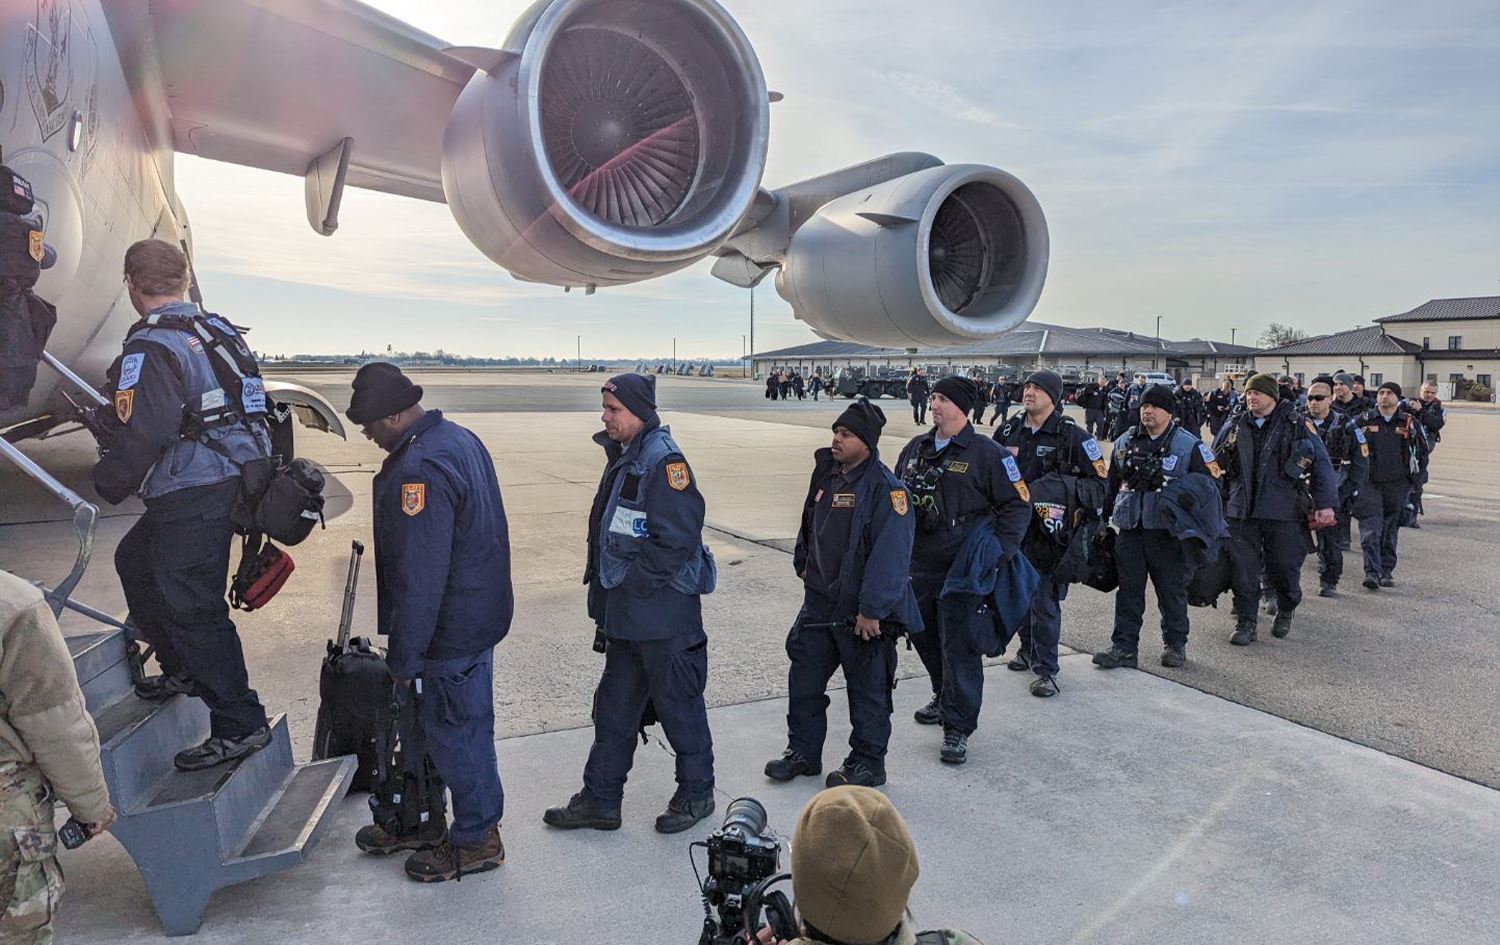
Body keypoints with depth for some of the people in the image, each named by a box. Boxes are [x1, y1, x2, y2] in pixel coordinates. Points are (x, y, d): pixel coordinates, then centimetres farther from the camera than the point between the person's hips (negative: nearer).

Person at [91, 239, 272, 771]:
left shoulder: (151, 348, -15)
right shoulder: (220, 332, 12)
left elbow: (139, 435, -20)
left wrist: (109, 483, -2)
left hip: (192, 497, -10)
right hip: (233, 481, 10)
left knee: (191, 608, -3)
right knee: (135, 561, 27)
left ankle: (240, 725, 2)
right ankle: (183, 669, 37)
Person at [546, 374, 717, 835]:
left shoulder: (664, 462, -19)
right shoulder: (624, 458, 10)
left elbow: (678, 542, -24)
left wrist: (631, 584, -17)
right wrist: (605, 595, 14)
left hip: (663, 615, -9)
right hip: (625, 615, 9)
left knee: (678, 706, 9)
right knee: (613, 708, 17)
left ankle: (697, 793, 28)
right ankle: (600, 800, 30)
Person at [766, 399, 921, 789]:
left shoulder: (886, 488, -18)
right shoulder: (827, 475, 7)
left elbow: (890, 555, -23)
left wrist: (871, 610, -23)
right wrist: (804, 565, 22)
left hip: (862, 611, -8)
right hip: (819, 602, 8)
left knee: (868, 687, 8)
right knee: (804, 676, 14)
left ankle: (868, 763, 24)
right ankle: (802, 751, 31)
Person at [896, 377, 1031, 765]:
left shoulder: (987, 453, -8)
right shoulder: (916, 448, 10)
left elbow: (1018, 504, -6)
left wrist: (997, 552, -14)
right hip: (918, 566, 7)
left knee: (960, 648, -4)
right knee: (925, 638, 18)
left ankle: (958, 727, 7)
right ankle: (944, 699, 41)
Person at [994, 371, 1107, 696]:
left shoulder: (1071, 435, -8)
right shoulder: (1010, 430, 7)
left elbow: (1100, 479, -6)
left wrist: (1064, 488, -18)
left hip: (1049, 531, -6)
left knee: (1045, 599, -3)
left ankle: (1045, 669, 7)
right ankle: (1028, 649, 37)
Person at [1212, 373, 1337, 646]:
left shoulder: (1297, 425, 0)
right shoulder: (1234, 428, 9)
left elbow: (1321, 464, 0)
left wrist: (1325, 504, -6)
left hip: (1284, 512, -2)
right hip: (1241, 511, 2)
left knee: (1284, 567, 8)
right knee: (1243, 570, 1)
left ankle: (1285, 613, 34)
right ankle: (1245, 622, 12)